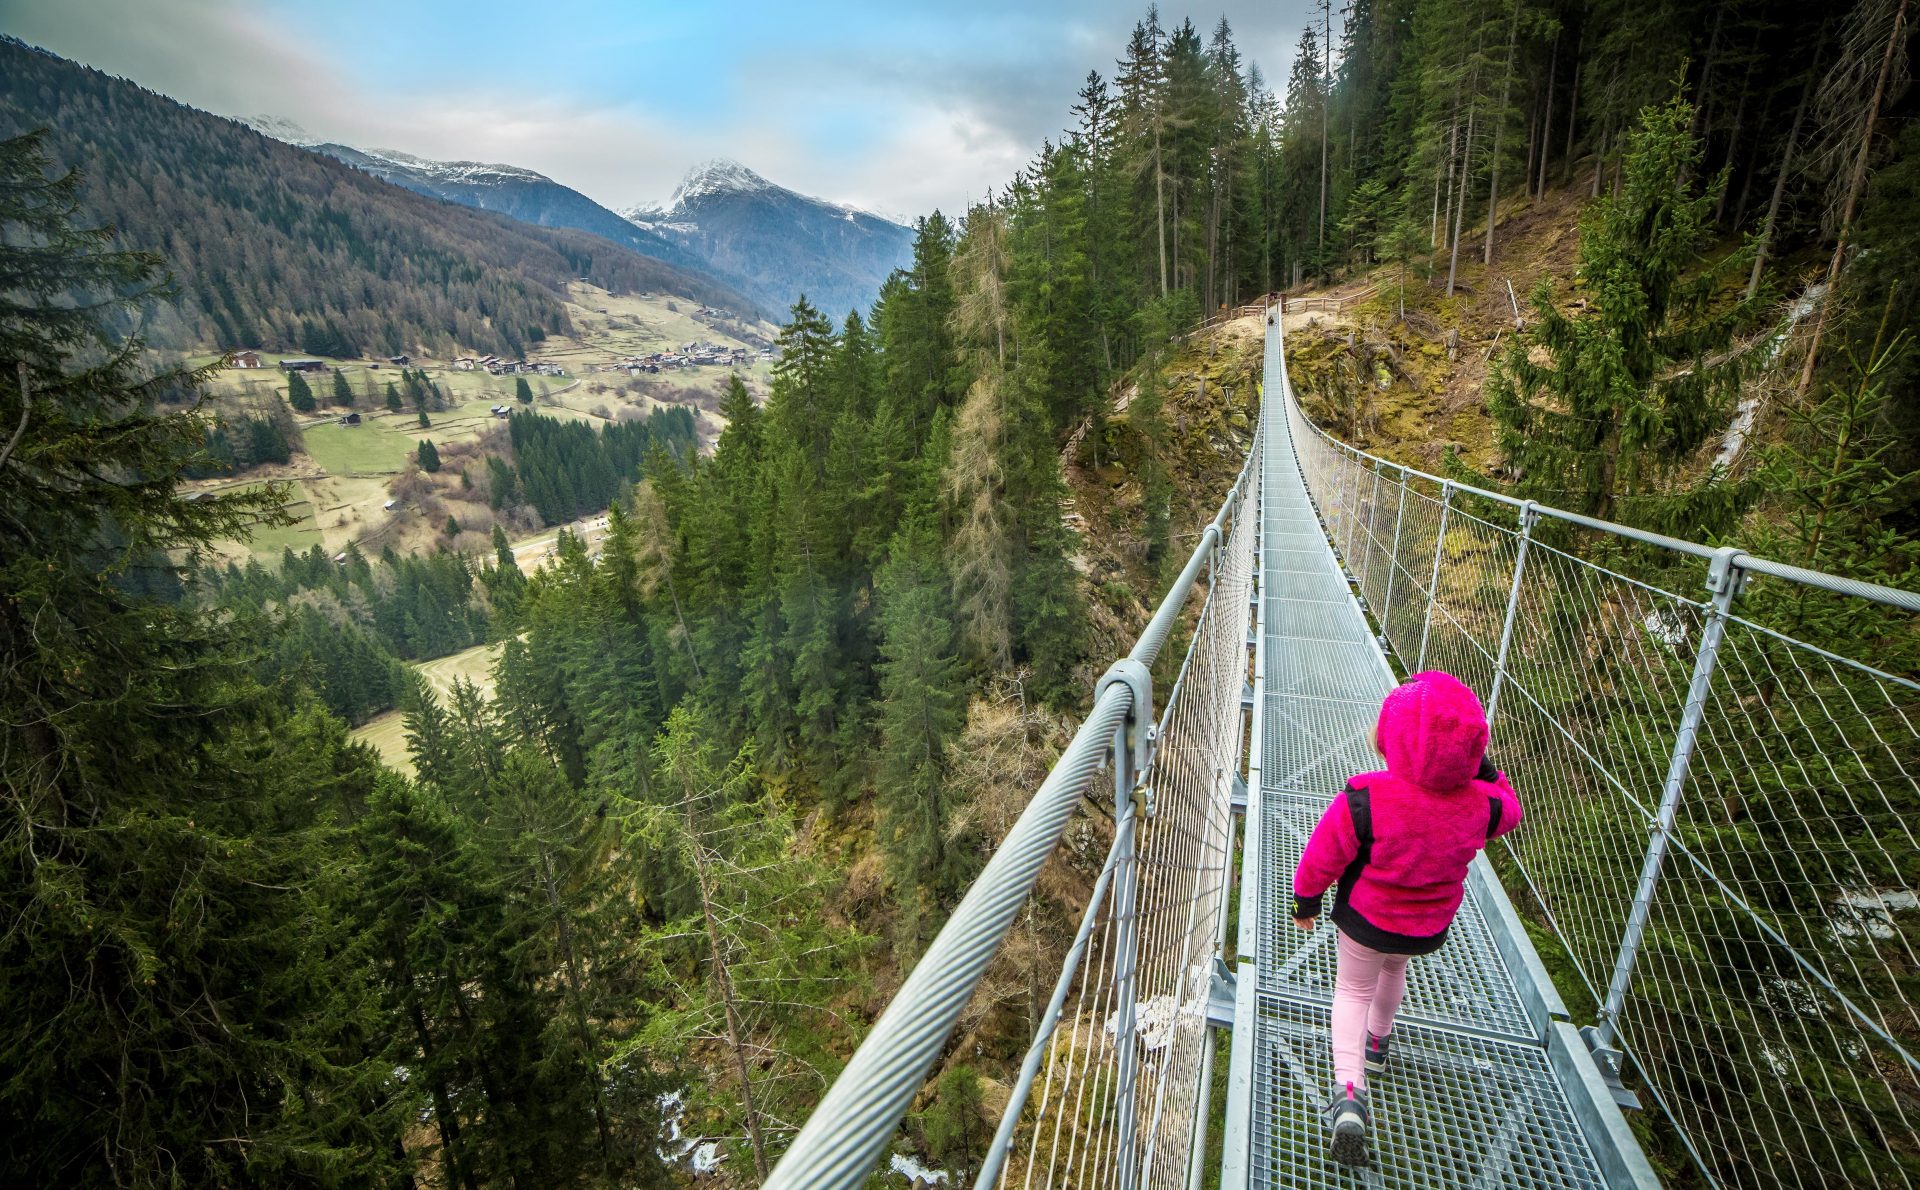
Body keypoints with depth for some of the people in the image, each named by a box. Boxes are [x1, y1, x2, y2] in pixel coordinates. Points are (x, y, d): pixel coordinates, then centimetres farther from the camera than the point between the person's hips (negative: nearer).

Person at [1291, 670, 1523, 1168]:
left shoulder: (1363, 802, -36)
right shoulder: (1480, 804, -25)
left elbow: (1321, 859, -21)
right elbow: (1509, 813, 3)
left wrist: (1306, 899, -3)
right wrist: (1484, 769, 1)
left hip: (1364, 919, -4)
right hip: (1430, 928, 4)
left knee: (1353, 990, 21)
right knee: (1394, 968, 35)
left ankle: (1349, 1092, 6)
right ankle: (1377, 1042, 58)